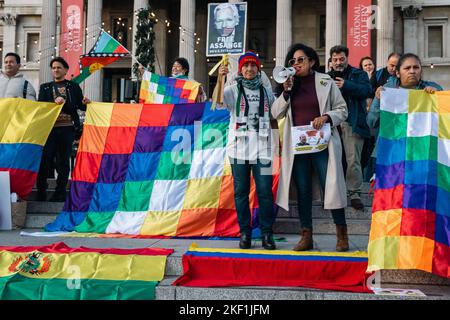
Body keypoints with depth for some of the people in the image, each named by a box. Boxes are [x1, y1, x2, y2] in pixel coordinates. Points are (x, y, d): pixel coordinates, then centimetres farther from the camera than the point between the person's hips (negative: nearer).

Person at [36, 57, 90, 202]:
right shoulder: (45, 87, 15)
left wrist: (85, 103, -11)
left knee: (63, 162, 2)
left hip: (67, 129, 0)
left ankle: (60, 194, 11)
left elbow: (81, 106, 12)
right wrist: (54, 102, -14)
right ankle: (41, 192, 3)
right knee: (44, 160, -6)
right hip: (49, 128, 1)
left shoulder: (73, 86, 14)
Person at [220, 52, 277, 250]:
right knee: (241, 191, 2)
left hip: (262, 148, 1)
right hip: (239, 148, -1)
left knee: (265, 191, -4)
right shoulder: (233, 90, 6)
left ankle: (267, 234, 5)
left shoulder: (267, 91, 14)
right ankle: (245, 233, 10)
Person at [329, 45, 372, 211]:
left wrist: (346, 85, -18)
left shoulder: (358, 74, 11)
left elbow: (367, 90, -8)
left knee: (353, 160, -5)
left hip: (351, 123, -2)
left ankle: (354, 193, 4)